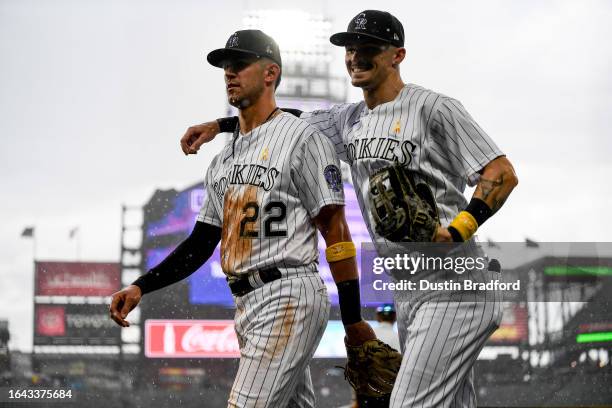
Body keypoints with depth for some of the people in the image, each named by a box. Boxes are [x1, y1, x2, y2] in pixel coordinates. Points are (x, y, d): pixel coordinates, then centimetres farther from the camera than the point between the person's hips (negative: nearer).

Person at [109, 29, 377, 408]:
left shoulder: (302, 138, -5)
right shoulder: (224, 159, 20)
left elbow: (335, 229, -8)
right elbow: (201, 244, 20)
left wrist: (354, 321, -12)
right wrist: (141, 287, 7)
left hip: (288, 297, -8)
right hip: (246, 305, 8)